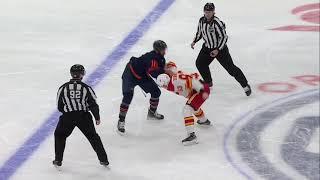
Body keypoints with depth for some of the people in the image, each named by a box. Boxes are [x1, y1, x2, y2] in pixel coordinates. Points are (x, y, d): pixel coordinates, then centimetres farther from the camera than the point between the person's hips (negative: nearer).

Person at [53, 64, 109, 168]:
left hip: (67, 117, -1)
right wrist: (97, 117, 12)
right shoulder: (86, 88, -2)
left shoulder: (63, 88, -1)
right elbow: (93, 104, -2)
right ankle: (103, 160, 17)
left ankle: (58, 160, 16)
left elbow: (59, 107, 6)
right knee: (93, 136, 17)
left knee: (59, 135, 22)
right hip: (84, 116, 1)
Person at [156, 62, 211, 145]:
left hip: (202, 89, -11)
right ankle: (204, 121, 65)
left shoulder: (177, 78, -27)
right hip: (194, 91, 11)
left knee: (187, 109, -20)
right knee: (194, 107, 36)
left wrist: (203, 91, -31)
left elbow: (192, 80, -30)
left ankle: (191, 135, -26)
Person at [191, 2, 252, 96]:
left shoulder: (217, 23, -26)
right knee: (200, 63, 4)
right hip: (207, 47, 7)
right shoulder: (202, 20, -4)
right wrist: (194, 41, 1)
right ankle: (208, 82, 25)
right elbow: (199, 32, 15)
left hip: (220, 48, -7)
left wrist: (217, 50, -26)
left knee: (230, 68, -9)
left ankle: (245, 85, -2)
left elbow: (224, 37, -22)